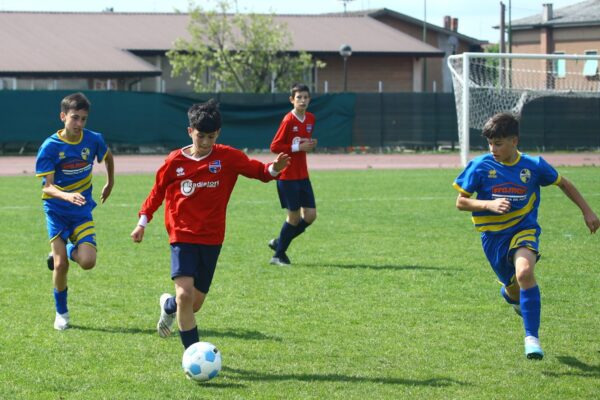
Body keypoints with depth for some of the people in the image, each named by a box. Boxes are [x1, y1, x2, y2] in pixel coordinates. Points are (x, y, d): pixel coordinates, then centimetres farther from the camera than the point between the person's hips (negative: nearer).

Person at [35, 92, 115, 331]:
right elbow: (47, 186, -19)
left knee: (87, 262, -16)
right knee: (60, 265, -4)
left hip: (82, 210, 2)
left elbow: (107, 157, 18)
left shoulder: (93, 140, -7)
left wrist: (110, 183, 23)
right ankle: (61, 313, 19)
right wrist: (67, 196, -37)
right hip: (57, 212, -2)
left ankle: (69, 250, 21)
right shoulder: (50, 146, -15)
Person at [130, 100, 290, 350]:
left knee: (195, 303, 7)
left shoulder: (228, 157, -3)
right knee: (185, 294, -21)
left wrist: (274, 168, -25)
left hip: (211, 239, 2)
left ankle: (169, 306, 44)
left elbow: (258, 170, -4)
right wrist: (143, 221, 9)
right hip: (183, 237, -2)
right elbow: (158, 191, 10)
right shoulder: (175, 161, -3)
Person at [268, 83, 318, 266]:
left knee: (310, 215, 2)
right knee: (294, 216, -3)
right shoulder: (288, 121, -15)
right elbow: (274, 146, -15)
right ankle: (278, 254, 14)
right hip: (287, 175, -7)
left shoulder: (310, 119, 6)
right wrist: (298, 147, -19)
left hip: (302, 175, 7)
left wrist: (310, 144, -1)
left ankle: (279, 242, 20)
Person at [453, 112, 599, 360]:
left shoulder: (533, 166, -6)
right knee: (514, 289, 11)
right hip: (493, 235, 2)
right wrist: (489, 204, -22)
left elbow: (563, 184, 11)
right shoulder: (481, 166, -9)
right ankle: (509, 292, 54)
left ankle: (532, 338, -24)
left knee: (524, 272, -30)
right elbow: (461, 202, -5)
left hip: (524, 229, -2)